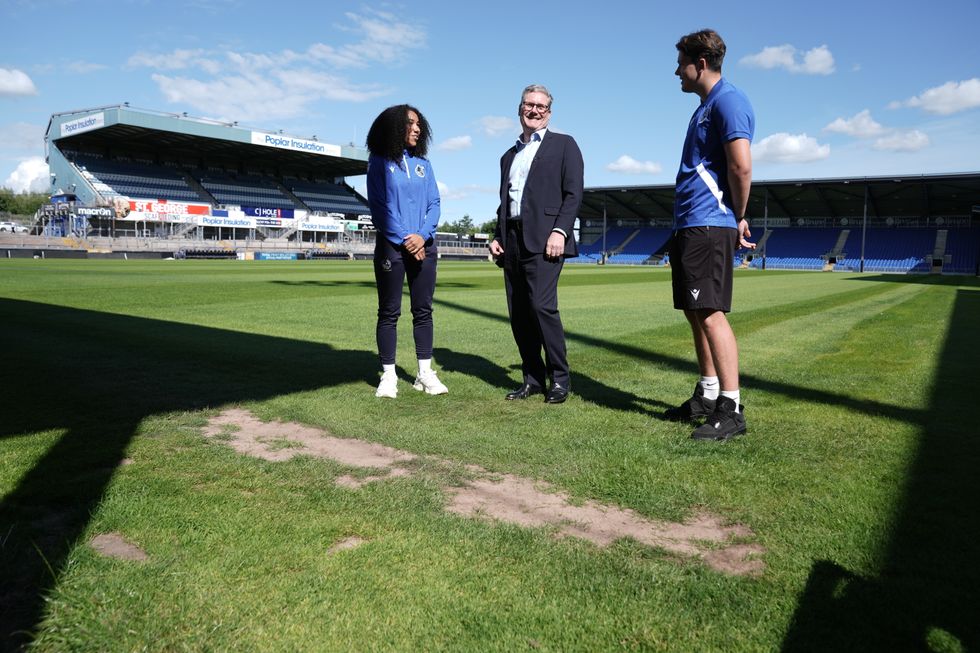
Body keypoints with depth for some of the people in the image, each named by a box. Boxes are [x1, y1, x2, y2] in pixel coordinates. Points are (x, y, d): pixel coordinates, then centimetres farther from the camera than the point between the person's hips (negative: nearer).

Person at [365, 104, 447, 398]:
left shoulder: (422, 162, 12)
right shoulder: (380, 162, 1)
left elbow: (434, 203, 6)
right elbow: (379, 206, -4)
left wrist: (423, 235, -10)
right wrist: (404, 240, -10)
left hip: (423, 245, 4)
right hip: (391, 246, -4)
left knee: (423, 310, 6)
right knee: (389, 312, 1)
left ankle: (425, 373, 13)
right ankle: (388, 375, 7)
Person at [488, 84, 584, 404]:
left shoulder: (563, 144, 8)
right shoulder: (509, 156, 25)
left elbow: (574, 193, -3)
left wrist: (560, 231, -16)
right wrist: (497, 236, 10)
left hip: (544, 238, -6)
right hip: (512, 240, 6)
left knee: (542, 305, -17)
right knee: (518, 313, 3)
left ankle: (559, 379, -6)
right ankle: (532, 378, 12)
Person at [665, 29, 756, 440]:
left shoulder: (727, 101, -9)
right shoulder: (705, 107, 22)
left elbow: (741, 166, -18)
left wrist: (738, 219, -7)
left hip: (709, 227, -10)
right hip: (688, 226, 10)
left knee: (710, 313, -11)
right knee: (695, 313, 12)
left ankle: (731, 410, -6)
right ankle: (708, 395, 22)